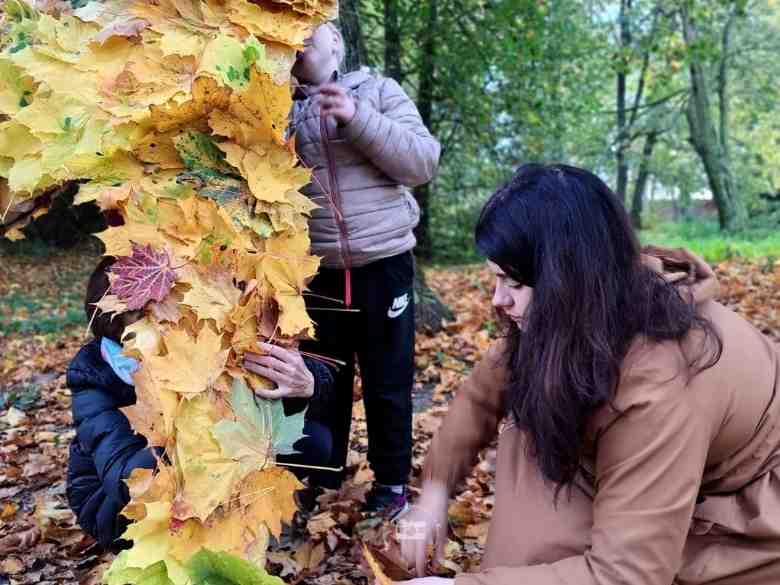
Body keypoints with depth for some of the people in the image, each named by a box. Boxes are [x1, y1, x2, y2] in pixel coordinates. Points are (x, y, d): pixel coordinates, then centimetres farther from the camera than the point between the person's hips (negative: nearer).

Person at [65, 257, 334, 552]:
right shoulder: (93, 373, -27)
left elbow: (319, 376, -27)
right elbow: (123, 478, -40)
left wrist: (307, 382, -52)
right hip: (115, 503, -3)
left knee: (312, 439, -15)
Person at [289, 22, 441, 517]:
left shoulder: (378, 91, 2)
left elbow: (424, 163, -9)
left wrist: (357, 118, -17)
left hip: (384, 267, -2)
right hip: (316, 272, 2)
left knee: (388, 382, 9)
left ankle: (391, 480, 26)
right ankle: (321, 481, 30)